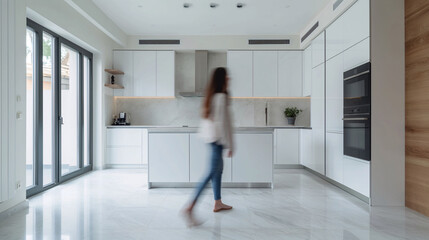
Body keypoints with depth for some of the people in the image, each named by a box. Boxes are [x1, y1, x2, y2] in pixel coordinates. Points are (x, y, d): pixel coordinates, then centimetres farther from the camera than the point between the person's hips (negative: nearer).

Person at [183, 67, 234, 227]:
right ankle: (190, 208, -7)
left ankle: (218, 203, 31)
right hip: (217, 137, -10)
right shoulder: (221, 97, -16)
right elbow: (222, 122, -19)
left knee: (219, 168, 18)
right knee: (212, 173, -7)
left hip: (211, 136, 10)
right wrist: (229, 145, -14)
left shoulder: (211, 95, 11)